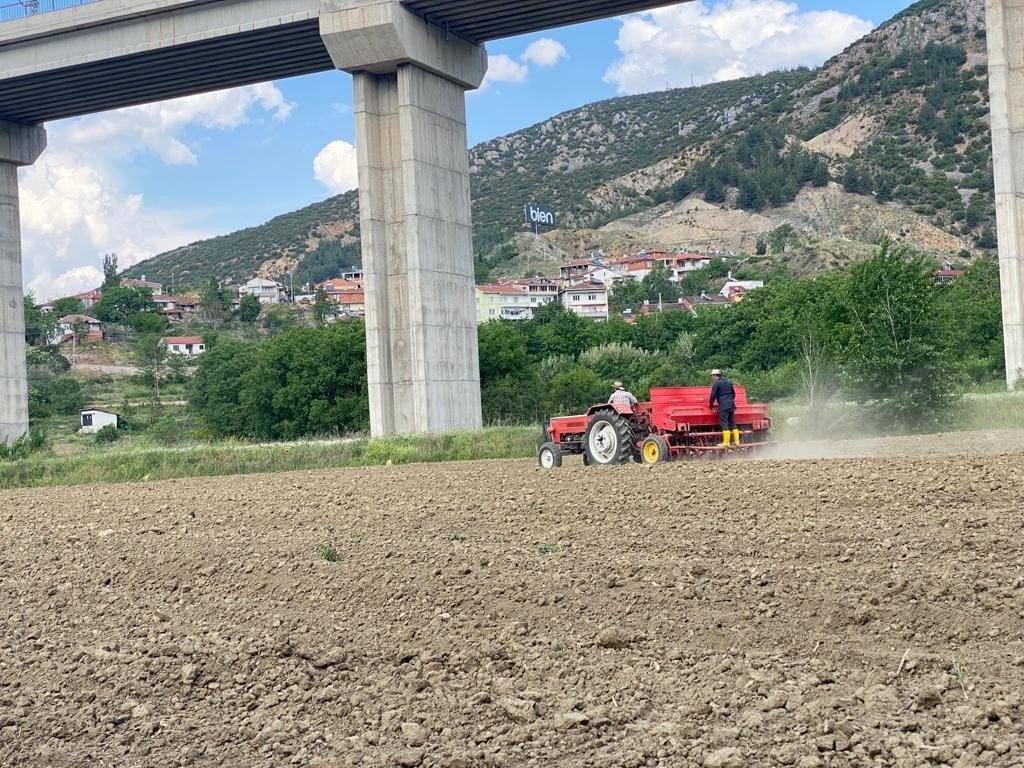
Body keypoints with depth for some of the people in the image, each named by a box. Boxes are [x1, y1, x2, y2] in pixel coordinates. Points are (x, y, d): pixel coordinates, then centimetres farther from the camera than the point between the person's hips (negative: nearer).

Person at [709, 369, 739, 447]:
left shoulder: (716, 383, -6)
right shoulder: (728, 382, 18)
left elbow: (713, 395, -7)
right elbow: (733, 393, 26)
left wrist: (710, 404, 10)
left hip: (723, 406, -8)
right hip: (731, 405, 8)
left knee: (724, 424, -7)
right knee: (732, 423, 11)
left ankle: (726, 442, -11)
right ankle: (736, 441, 10)